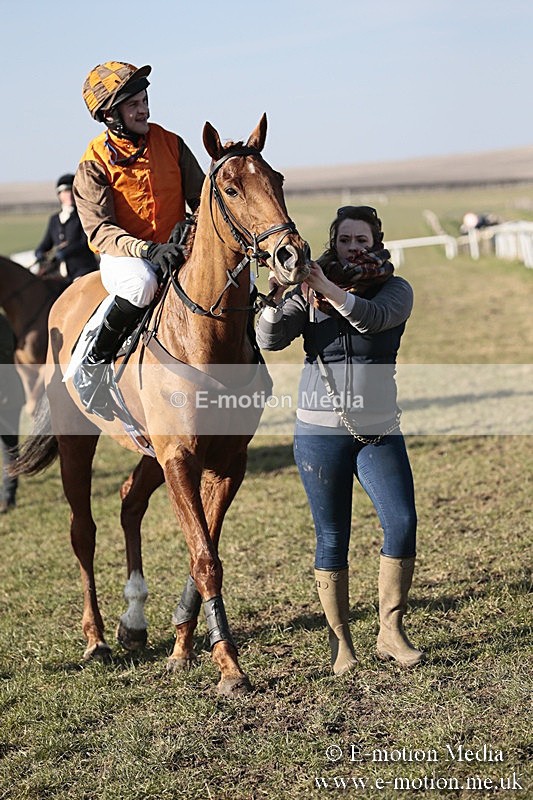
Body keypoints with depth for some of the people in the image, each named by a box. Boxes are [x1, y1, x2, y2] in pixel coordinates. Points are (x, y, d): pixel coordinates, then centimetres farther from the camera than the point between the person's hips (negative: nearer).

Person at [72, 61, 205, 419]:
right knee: (142, 282, -40)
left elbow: (200, 198, 8)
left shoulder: (171, 144, 2)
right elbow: (99, 229, -18)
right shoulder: (95, 162, -10)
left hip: (177, 249, 5)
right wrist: (148, 250, -33)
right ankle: (93, 362, -18)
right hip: (122, 254, -5)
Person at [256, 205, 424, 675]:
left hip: (379, 432, 0)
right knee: (332, 539, 5)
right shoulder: (307, 293, 4)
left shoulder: (395, 291, 1)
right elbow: (270, 339, -9)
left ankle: (391, 631, 3)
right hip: (320, 432, 0)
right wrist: (276, 296, -25)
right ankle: (340, 641, 15)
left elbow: (373, 318, -21)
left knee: (402, 523, -12)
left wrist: (327, 288, -32)